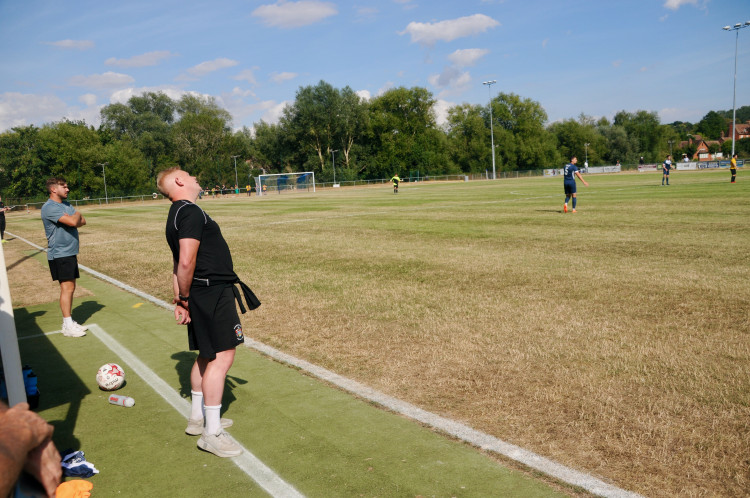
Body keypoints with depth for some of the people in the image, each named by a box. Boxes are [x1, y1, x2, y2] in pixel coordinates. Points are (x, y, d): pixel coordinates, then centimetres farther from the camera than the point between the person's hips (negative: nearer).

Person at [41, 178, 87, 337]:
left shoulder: (66, 204, 14)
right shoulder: (49, 207, -15)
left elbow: (82, 221, 9)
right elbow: (73, 222, -25)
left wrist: (74, 219, -11)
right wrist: (77, 215, -3)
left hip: (70, 253, 9)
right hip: (59, 254, -9)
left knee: (70, 288, 12)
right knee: (67, 288, -9)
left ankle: (69, 321, 20)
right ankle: (67, 327, -5)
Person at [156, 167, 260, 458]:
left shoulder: (178, 214, 18)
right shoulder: (191, 212, -15)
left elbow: (179, 263, 16)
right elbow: (186, 262, -24)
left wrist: (181, 298, 13)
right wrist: (184, 298, -12)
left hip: (201, 294, 11)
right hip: (214, 292, -11)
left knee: (207, 355, 19)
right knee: (222, 356, -7)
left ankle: (198, 418, 32)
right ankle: (211, 433, 0)